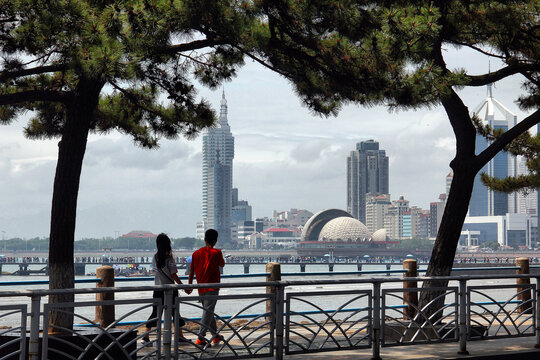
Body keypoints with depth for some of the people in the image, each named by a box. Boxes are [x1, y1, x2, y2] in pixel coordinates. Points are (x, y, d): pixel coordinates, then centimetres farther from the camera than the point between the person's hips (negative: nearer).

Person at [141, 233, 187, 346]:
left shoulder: (155, 258, 4)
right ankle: (180, 336, 17)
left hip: (157, 289, 4)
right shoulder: (169, 258, -12)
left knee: (155, 313, 7)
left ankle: (145, 337, -1)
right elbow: (173, 275, -12)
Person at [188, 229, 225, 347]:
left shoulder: (196, 253, 4)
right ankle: (200, 338, -12)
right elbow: (222, 264, 8)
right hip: (212, 288, -5)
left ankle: (215, 336, 27)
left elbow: (191, 271, 7)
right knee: (208, 313, -6)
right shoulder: (216, 252, -8)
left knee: (208, 312, 17)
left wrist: (190, 285, 15)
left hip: (201, 288, 5)